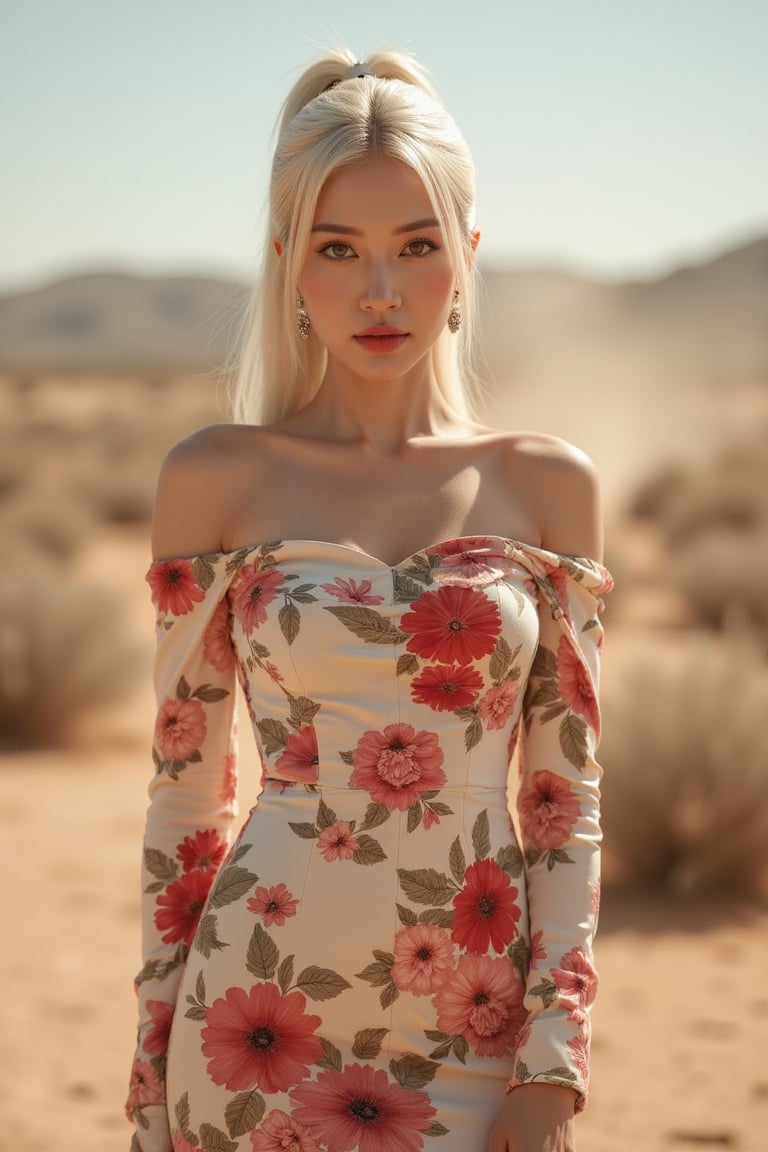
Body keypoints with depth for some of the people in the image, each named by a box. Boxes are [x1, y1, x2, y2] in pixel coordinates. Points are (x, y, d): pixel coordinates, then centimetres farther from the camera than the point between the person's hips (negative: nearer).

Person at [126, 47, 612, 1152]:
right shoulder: (218, 479, -1)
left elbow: (566, 799, 2)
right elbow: (187, 784, 3)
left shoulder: (546, 486, 2)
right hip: (260, 1024, -1)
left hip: (478, 1033, 1)